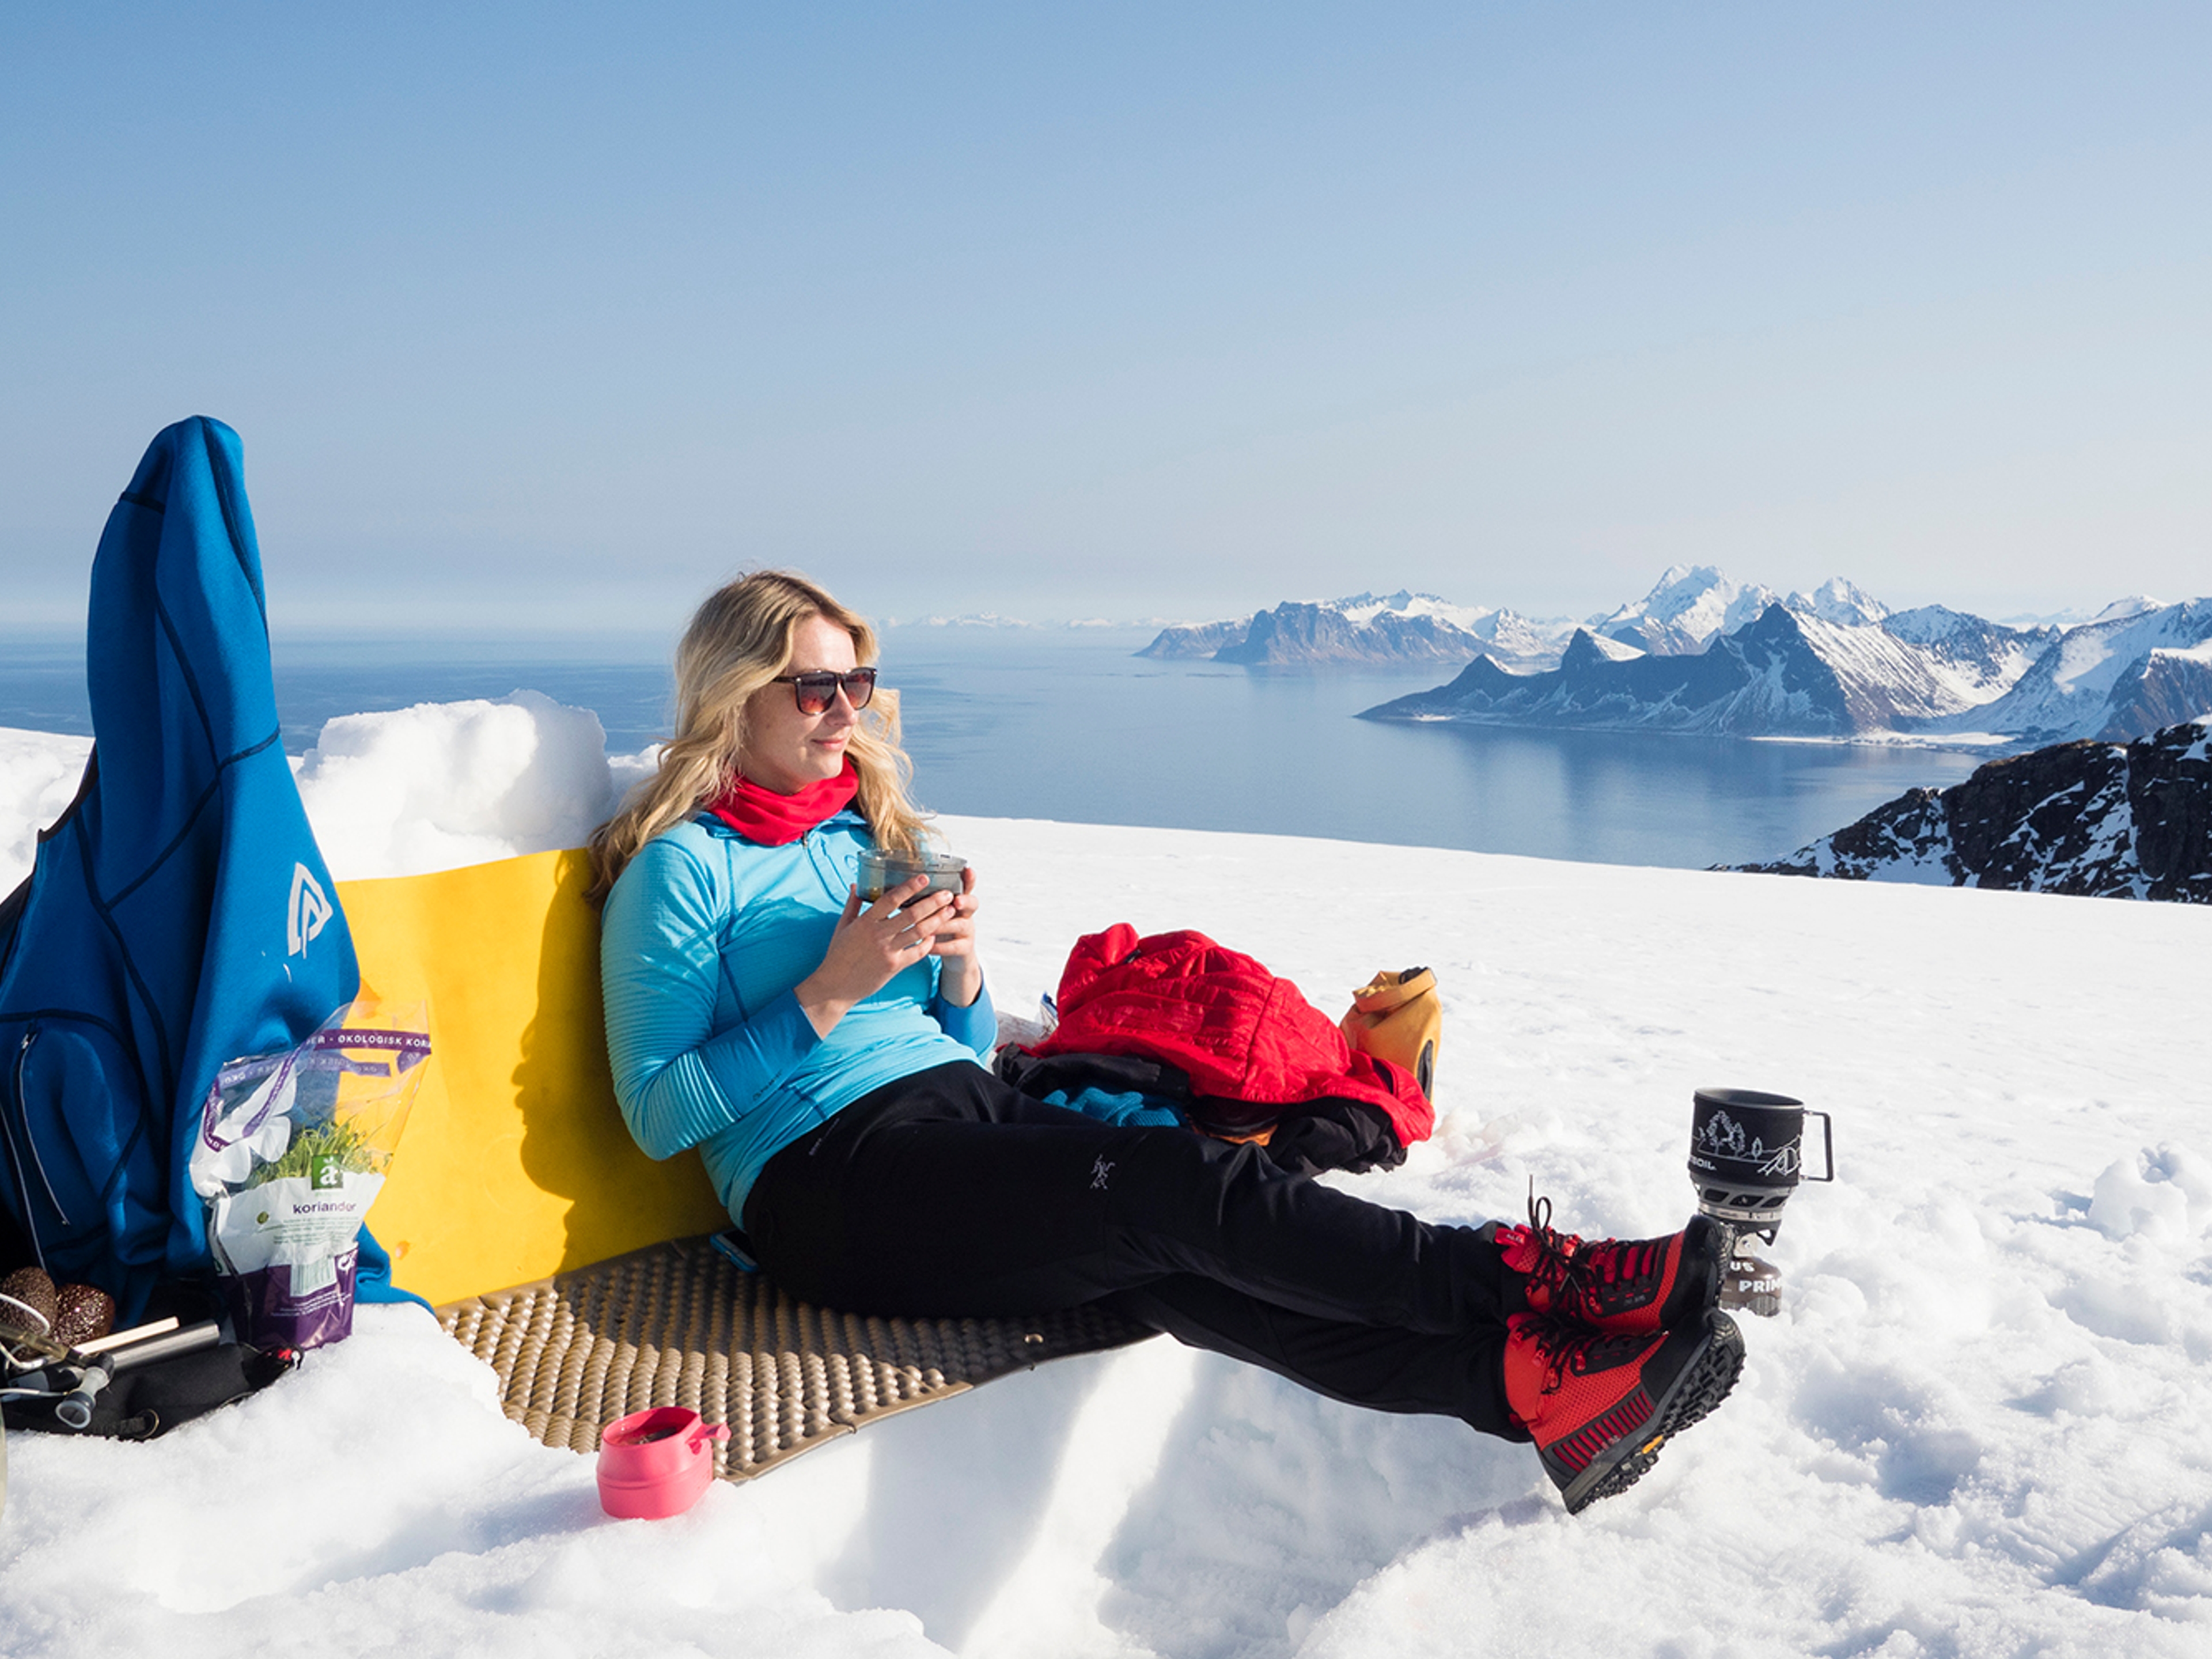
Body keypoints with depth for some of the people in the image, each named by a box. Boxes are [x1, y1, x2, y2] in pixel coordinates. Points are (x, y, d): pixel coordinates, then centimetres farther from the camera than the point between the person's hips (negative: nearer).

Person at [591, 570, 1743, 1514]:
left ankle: (1542, 1388, -36)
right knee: (1192, 1190, -25)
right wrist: (831, 991, -15)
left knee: (1180, 1279, -23)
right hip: (831, 1182, -6)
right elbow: (658, 1113, -8)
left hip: (968, 1104, 6)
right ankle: (1528, 1281, -24)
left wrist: (959, 973, 0)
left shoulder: (864, 832, 20)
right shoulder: (683, 865, 0)